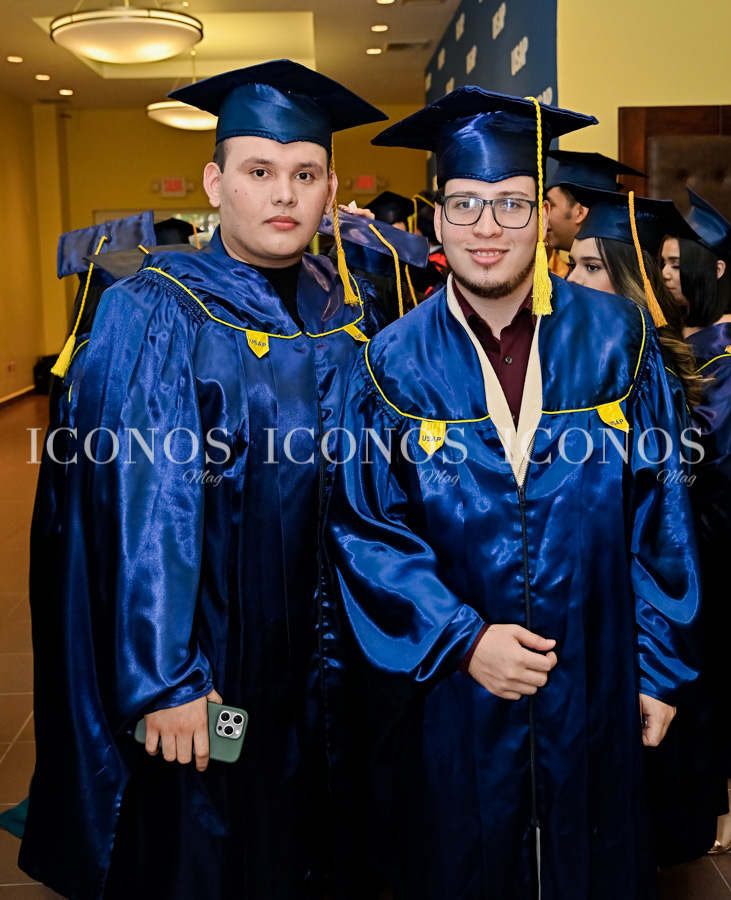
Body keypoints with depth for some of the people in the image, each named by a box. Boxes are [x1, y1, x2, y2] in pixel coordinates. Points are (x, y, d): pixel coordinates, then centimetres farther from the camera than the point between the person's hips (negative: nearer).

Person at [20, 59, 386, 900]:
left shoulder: (349, 309, 2)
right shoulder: (154, 315, -14)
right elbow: (139, 505, -18)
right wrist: (164, 675, -20)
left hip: (310, 649, 5)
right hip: (196, 660, -5)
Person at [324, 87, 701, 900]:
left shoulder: (616, 341, -4)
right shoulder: (394, 366, -5)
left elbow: (659, 514, -2)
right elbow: (362, 528, -7)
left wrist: (661, 669, 0)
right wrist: (460, 641, -16)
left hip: (592, 690, 1)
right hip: (449, 695, 0)